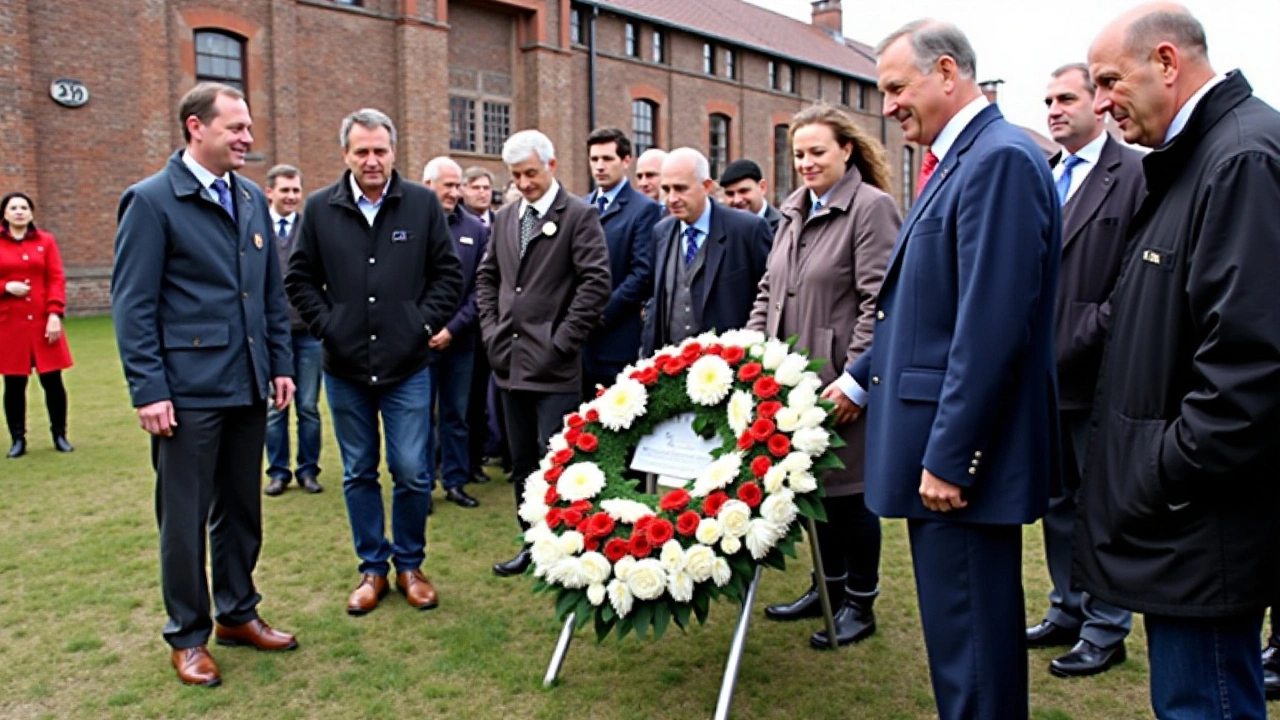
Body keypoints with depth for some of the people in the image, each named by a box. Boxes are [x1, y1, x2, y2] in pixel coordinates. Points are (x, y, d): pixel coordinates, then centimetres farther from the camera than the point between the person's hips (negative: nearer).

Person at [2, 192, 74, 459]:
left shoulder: (46, 241, 6)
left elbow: (57, 279, 0)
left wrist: (55, 314, -9)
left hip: (43, 321, 0)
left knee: (52, 380, 2)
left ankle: (60, 435, 16)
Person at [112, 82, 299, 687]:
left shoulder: (252, 198, 10)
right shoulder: (151, 200, -7)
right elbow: (132, 303, -10)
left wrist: (280, 363, 10)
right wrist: (148, 390, -14)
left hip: (247, 387, 6)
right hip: (187, 392, -6)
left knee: (242, 507, 16)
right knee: (185, 517, 7)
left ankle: (238, 613, 32)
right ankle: (187, 636, 23)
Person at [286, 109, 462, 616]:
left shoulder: (423, 204, 1)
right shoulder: (320, 208, 3)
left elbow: (448, 272, 4)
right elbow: (300, 277, 10)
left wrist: (424, 323, -4)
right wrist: (325, 323, -1)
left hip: (407, 366, -1)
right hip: (345, 368, 2)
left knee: (412, 473, 1)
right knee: (358, 474, 11)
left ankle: (409, 565, 22)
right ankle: (373, 568, 26)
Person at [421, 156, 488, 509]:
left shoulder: (475, 228, 3)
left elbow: (481, 287, 1)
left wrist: (454, 328, -7)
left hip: (460, 340, 2)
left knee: (457, 415, 11)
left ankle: (455, 482, 23)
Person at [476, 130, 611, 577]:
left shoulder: (579, 216, -6)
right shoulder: (505, 218, 14)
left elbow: (596, 282, -14)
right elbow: (487, 277, 20)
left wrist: (563, 342, -15)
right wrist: (492, 330, 7)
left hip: (554, 367, -7)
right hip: (511, 363, 7)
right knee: (522, 461, 15)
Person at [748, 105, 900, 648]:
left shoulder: (872, 207, -11)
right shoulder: (795, 210, 13)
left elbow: (877, 303, -17)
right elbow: (769, 289, 16)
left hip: (841, 380, -7)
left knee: (848, 490, 5)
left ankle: (860, 604, 22)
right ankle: (828, 586, 33)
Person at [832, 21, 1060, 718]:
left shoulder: (1001, 158, -15)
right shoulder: (956, 161, 15)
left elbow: (993, 324, -22)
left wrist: (948, 456, -20)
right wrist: (861, 378, 23)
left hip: (960, 452, -10)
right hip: (933, 442, 10)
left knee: (968, 640, 2)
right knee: (958, 622, 21)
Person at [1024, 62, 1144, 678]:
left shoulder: (1135, 174, -7)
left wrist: (1089, 336, -18)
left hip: (1098, 373, -7)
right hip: (1045, 372, 7)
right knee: (1057, 500, 16)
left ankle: (1105, 629, 20)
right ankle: (1067, 611, 32)